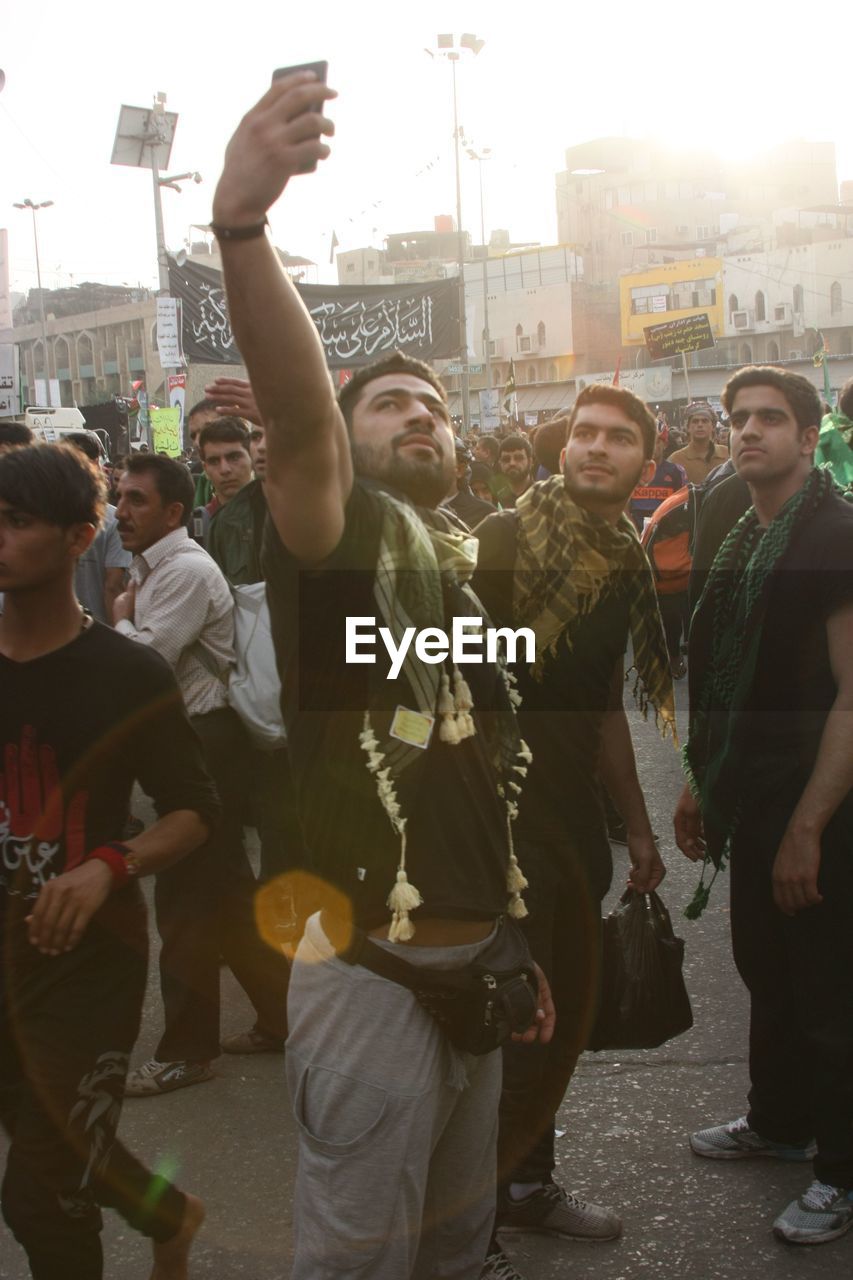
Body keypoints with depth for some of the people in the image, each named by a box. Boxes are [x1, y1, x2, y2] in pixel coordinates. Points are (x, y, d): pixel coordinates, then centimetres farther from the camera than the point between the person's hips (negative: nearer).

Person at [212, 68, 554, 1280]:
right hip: (370, 967, -8)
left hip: (473, 958, 8)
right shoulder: (344, 530, -8)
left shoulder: (469, 572, 16)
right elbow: (296, 417, -32)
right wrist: (241, 226, -49)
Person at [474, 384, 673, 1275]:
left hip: (572, 811, 8)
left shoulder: (623, 566, 10)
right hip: (500, 812, -8)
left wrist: (637, 827, 20)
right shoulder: (505, 541, -13)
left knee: (567, 1016, 17)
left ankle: (527, 1184, 35)